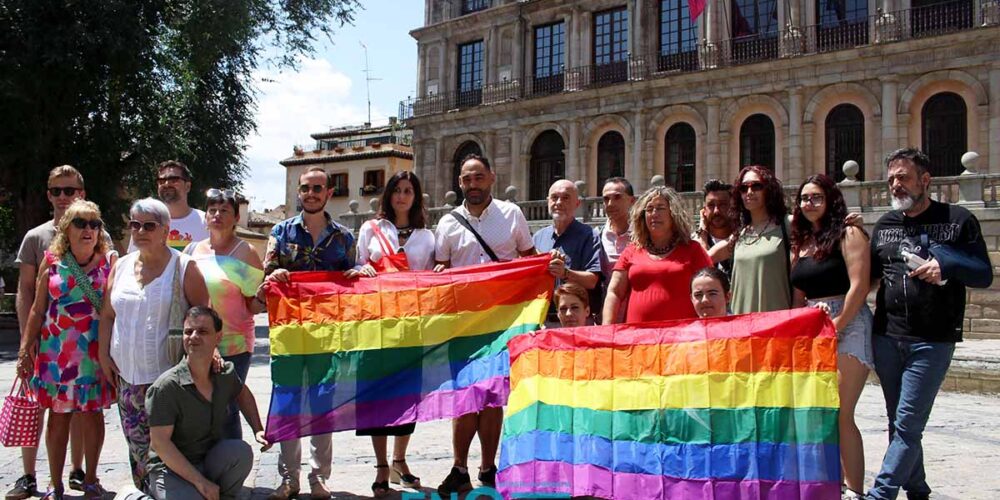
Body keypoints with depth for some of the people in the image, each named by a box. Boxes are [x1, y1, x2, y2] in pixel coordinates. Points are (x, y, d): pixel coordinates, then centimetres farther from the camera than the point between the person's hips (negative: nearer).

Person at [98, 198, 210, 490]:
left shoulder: (184, 267, -3)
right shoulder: (121, 266, 12)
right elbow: (107, 315, 17)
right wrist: (104, 355, 9)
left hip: (168, 373, -5)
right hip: (127, 374, 5)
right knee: (137, 444, 10)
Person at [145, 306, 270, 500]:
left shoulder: (226, 373, -2)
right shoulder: (166, 386, -19)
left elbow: (243, 394, 22)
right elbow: (160, 442, -19)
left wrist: (258, 430, 8)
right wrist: (200, 481, -21)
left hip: (211, 461, 4)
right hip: (171, 469, -4)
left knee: (241, 451, -27)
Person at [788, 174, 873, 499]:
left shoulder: (848, 234, -4)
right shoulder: (801, 243, 16)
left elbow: (859, 286, -12)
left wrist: (836, 325, -14)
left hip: (847, 326, -7)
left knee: (840, 414, -11)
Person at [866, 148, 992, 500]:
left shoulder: (958, 220, -1)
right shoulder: (885, 224, 12)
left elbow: (985, 275, -3)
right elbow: (870, 274, 18)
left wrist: (947, 266, -21)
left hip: (932, 341, -5)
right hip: (886, 337, 5)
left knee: (907, 424, -7)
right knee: (898, 422, 12)